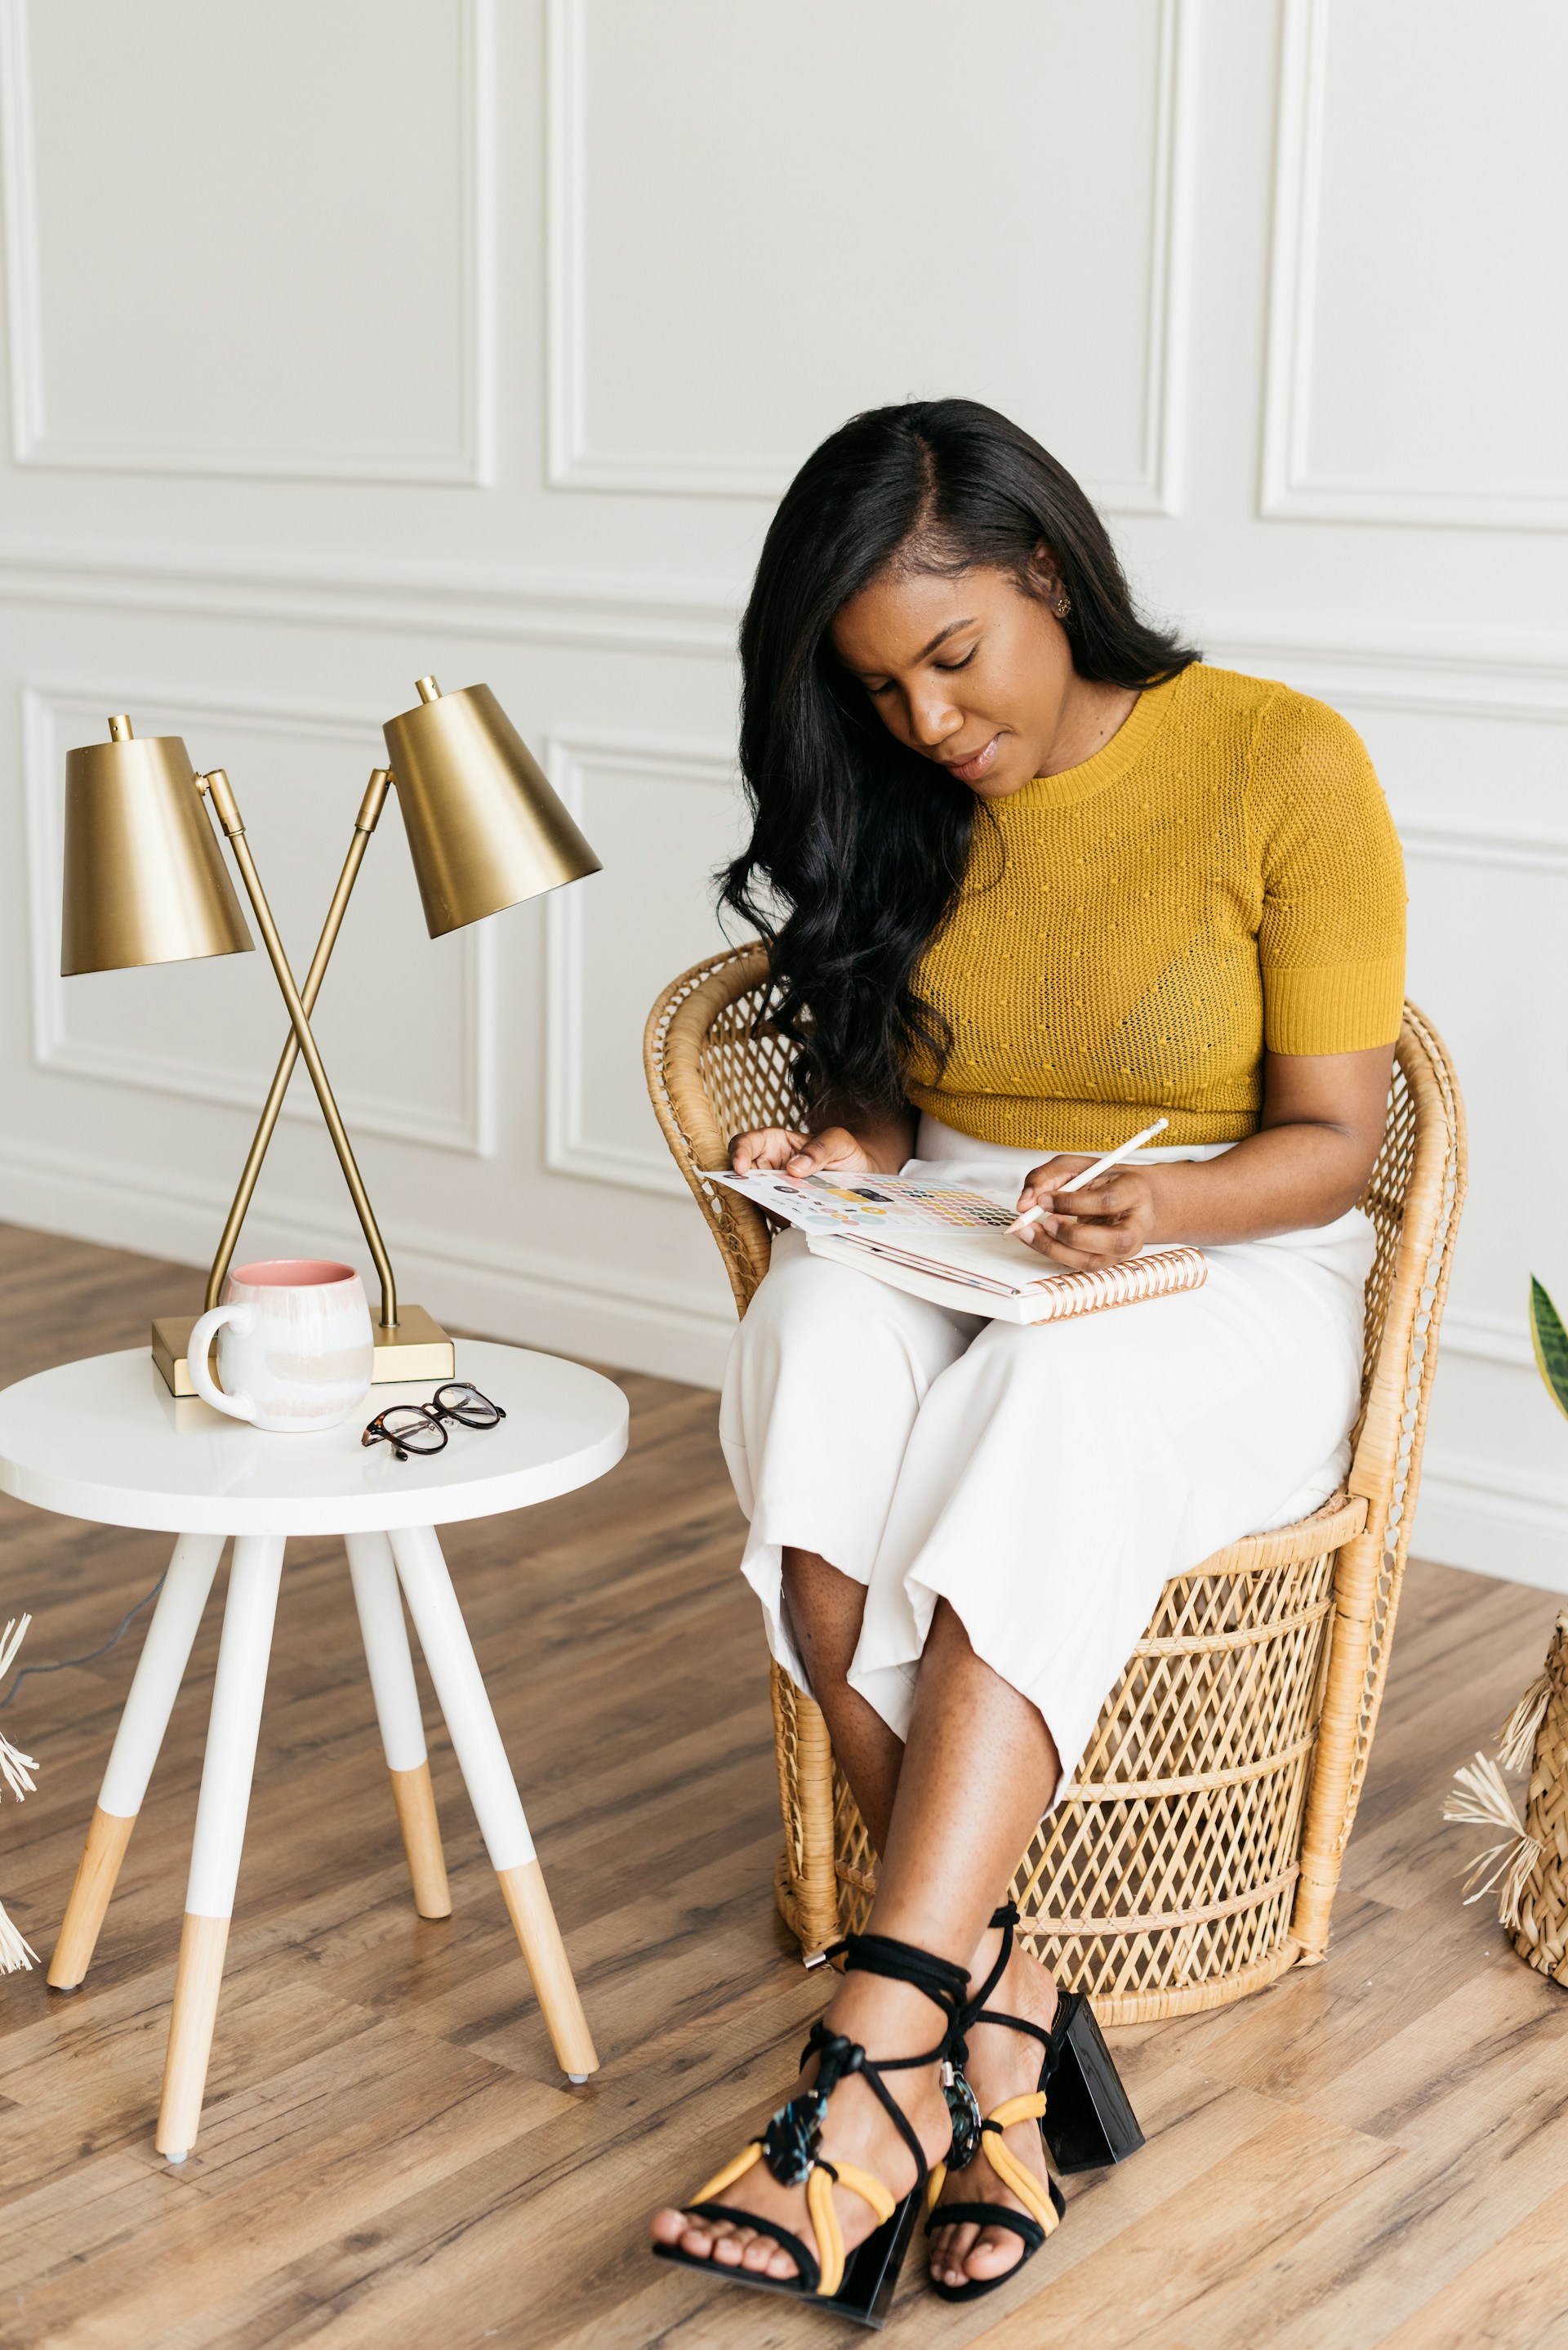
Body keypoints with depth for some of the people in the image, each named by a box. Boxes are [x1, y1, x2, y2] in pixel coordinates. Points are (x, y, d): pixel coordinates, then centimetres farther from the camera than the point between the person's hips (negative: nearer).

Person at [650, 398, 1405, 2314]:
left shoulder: (1285, 766, -8)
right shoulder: (895, 802, 6)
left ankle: (876, 2057, -42)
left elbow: (1329, 1140, -8)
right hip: (941, 1250, 4)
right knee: (816, 1345, -34)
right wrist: (848, 1151, -10)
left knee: (1054, 1399, -39)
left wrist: (1158, 1204, -28)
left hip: (1220, 1275, -3)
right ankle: (994, 2010, -33)